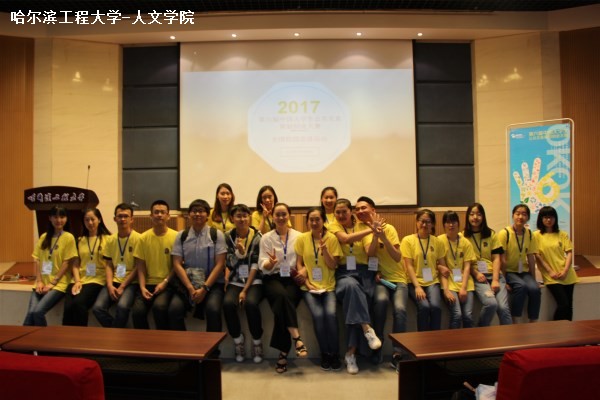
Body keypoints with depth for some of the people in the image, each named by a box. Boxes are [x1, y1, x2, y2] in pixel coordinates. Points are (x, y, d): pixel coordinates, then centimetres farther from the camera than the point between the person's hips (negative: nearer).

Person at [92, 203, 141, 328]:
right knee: (98, 308, -17)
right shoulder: (110, 240, 9)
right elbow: (109, 266, 9)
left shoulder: (138, 238, -6)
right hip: (114, 282, 5)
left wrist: (122, 287, -13)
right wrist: (110, 285, -7)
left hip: (130, 283, -5)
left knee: (122, 306, -30)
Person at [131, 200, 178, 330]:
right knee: (137, 310, -21)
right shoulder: (143, 237, 6)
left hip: (168, 284, -3)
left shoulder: (176, 236, -3)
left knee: (159, 306, -30)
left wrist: (164, 282, -10)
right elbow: (140, 266, 7)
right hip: (149, 284, 3)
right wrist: (142, 287, -5)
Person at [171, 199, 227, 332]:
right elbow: (177, 264, 0)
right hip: (187, 283, 2)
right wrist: (190, 288, -12)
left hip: (213, 283, -2)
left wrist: (204, 288, -14)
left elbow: (220, 264, -5)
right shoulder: (181, 236, 7)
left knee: (213, 310, -29)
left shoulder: (216, 234, 0)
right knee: (174, 309, -23)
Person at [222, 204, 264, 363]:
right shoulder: (228, 237, 7)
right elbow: (228, 263, 6)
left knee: (250, 302, -32)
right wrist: (226, 280, -15)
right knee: (228, 303, -28)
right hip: (235, 281, 2)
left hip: (254, 281, -2)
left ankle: (257, 342, -9)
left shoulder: (257, 236, -1)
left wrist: (245, 290, -12)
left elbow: (255, 265, -6)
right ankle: (238, 340, -4)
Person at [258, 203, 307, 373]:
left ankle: (283, 353, -23)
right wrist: (271, 263, -21)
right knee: (281, 296, -35)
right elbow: (263, 266, 1)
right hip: (273, 278, 0)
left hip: (293, 278, 0)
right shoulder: (266, 238, 11)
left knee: (283, 302, -30)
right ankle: (297, 338, -35)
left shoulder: (298, 236, 11)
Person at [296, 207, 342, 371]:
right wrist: (306, 281, -8)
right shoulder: (302, 238, 3)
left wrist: (324, 249, -16)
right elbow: (299, 264, 5)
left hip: (328, 286, 0)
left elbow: (333, 266, -1)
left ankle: (335, 354, -5)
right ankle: (325, 354, -3)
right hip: (310, 287, 0)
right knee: (318, 315, -25)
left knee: (330, 314, -26)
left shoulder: (331, 238, 1)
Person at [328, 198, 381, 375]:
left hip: (364, 271, 2)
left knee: (353, 298, -25)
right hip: (343, 273, -1)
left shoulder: (362, 226, 13)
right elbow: (346, 238, -15)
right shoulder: (333, 227, 7)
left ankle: (351, 353, -18)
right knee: (351, 286, -37)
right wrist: (371, 229, -16)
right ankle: (367, 329, -29)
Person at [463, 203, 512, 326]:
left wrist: (495, 280, -7)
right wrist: (476, 273, -14)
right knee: (491, 303, -26)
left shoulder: (491, 234, 12)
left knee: (503, 307, -19)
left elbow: (496, 258, 5)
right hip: (476, 276, -3)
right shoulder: (463, 236, 4)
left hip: (494, 274, 3)